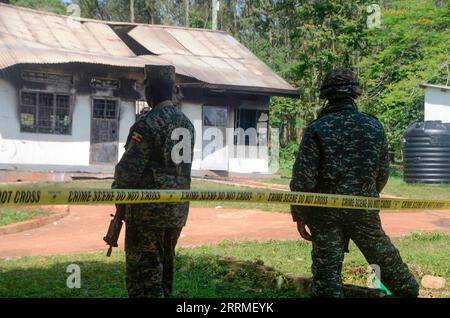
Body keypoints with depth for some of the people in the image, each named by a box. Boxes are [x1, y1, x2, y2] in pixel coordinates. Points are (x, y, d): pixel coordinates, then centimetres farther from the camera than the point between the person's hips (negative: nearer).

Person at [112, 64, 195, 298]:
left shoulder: (147, 123, -14)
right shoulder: (187, 123, 10)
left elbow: (130, 167, -15)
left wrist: (118, 190, 0)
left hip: (149, 209, -8)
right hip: (178, 209, 8)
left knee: (144, 273, -3)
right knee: (164, 267, 18)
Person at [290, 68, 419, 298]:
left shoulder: (316, 129, -9)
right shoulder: (374, 126, 1)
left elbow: (303, 176, -13)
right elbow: (383, 173, 6)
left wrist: (299, 214, -3)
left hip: (326, 213, -3)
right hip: (365, 210, 3)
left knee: (326, 270, 4)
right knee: (385, 257, 22)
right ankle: (408, 291, 44)